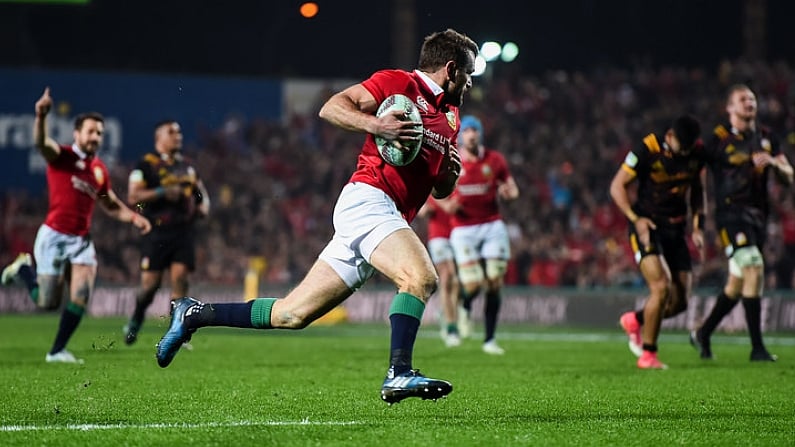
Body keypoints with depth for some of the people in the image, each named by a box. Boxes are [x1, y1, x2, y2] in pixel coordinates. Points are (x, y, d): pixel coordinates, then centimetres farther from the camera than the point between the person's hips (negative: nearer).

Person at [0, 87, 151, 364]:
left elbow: (110, 205, 25)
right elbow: (41, 143, -29)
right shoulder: (62, 157, -7)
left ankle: (57, 351, 1)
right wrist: (41, 116, -50)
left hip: (81, 240, 5)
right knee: (48, 303, 0)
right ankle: (23, 269, 31)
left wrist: (133, 217, 7)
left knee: (81, 295, -13)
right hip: (54, 236, -5)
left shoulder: (100, 170, 11)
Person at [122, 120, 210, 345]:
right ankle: (135, 322, 22)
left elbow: (202, 192, 30)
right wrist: (161, 193, -19)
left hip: (184, 231, 4)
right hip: (157, 232, -4)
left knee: (180, 278, -8)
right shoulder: (146, 165, -2)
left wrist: (203, 206, 8)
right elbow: (133, 196, -11)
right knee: (150, 283, -5)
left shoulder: (187, 166, 17)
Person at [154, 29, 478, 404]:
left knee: (291, 314, 6)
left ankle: (193, 314, 17)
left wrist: (451, 173, 6)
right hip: (367, 199, -8)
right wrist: (375, 125, -23)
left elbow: (440, 191, 29)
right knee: (421, 277, -29)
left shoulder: (450, 119, 24)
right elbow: (331, 108, -7)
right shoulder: (399, 83, 0)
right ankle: (399, 374, -34)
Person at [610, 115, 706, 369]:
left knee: (680, 301, 1)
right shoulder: (648, 150, -16)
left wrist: (698, 224, 7)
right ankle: (648, 355, -8)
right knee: (661, 288, -22)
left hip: (676, 229, 6)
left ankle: (635, 320, 31)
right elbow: (617, 186, -9)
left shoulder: (698, 152, 0)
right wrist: (635, 219, -20)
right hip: (647, 226, -5)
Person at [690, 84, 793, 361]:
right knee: (754, 270, -20)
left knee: (737, 282, 12)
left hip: (759, 214, 6)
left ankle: (702, 334, 31)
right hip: (732, 212, -6)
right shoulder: (719, 139, -4)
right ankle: (757, 348, -18)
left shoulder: (767, 137, 11)